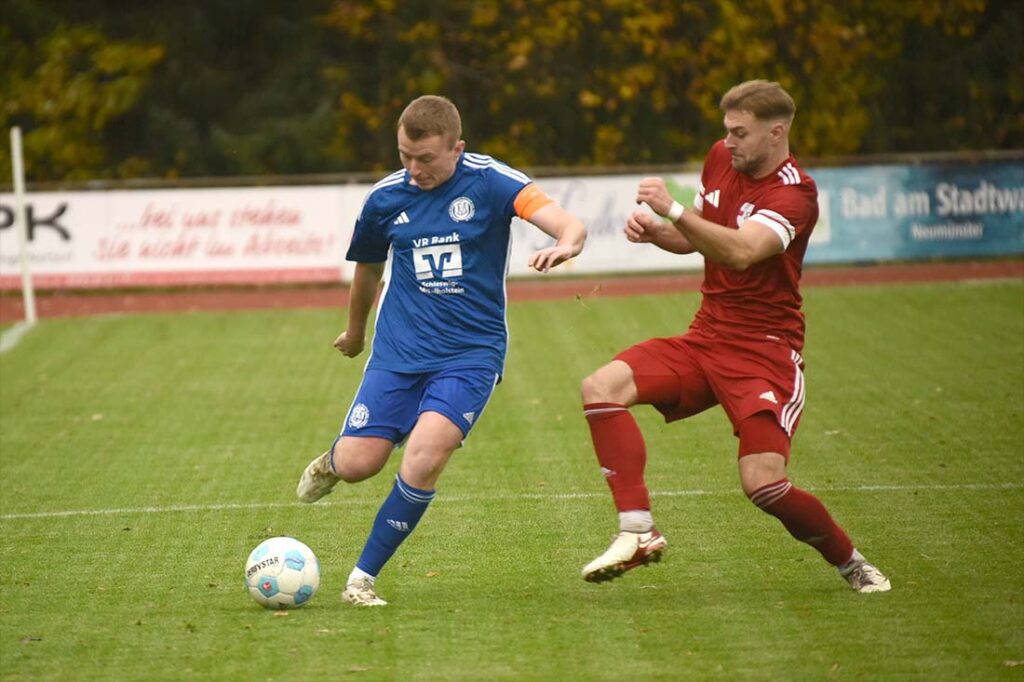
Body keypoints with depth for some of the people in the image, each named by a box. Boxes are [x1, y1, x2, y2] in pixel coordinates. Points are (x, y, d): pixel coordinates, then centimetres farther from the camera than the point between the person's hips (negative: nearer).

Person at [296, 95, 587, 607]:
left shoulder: (490, 183, -9)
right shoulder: (386, 197, 2)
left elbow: (570, 226, -20)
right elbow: (368, 267, 22)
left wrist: (564, 246, -44)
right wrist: (355, 331, 35)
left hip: (471, 354, -3)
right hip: (399, 349, 3)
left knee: (425, 455, -24)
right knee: (358, 464, -9)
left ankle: (363, 578, -9)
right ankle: (329, 464, 32)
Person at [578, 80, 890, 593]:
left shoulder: (793, 194, -16)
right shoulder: (721, 158, 7)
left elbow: (741, 251, -34)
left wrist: (673, 210, -38)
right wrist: (655, 231, 2)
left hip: (764, 348, -7)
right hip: (705, 338, 7)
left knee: (762, 484, -20)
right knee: (601, 387, -16)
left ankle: (850, 563, 6)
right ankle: (638, 532, -19)